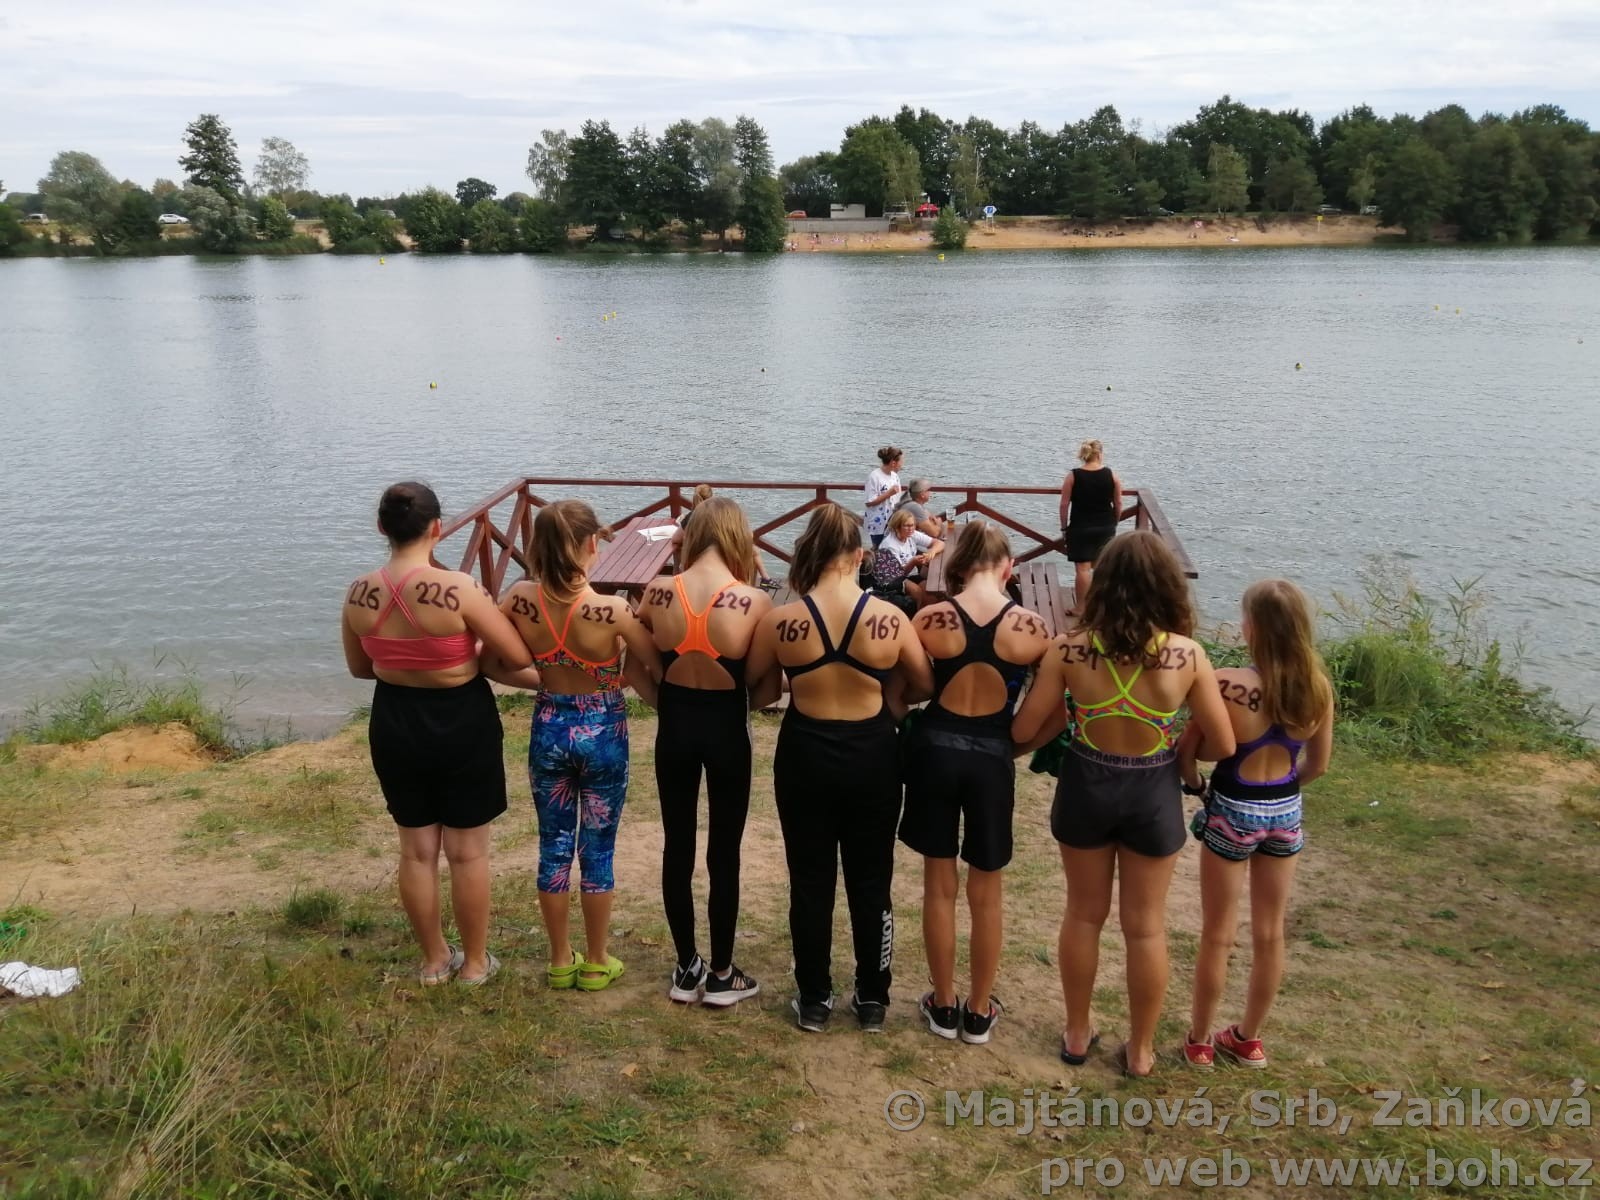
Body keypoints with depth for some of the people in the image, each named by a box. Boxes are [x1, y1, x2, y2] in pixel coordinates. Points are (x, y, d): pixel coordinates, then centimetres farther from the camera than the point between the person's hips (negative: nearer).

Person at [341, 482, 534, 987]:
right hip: (460, 723, -4)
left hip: (394, 723, 4)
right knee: (467, 851, 12)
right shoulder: (458, 589, -23)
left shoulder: (359, 594, -7)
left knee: (416, 849, 18)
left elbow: (360, 667, 8)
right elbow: (520, 657, -17)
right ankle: (474, 962, 27)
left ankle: (434, 960, 33)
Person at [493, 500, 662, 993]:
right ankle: (596, 962, 28)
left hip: (548, 730, 3)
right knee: (597, 849, 13)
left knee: (554, 847, 17)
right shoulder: (612, 611, -24)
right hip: (602, 733, -3)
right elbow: (660, 673, -14)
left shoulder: (519, 600, -14)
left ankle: (560, 960, 31)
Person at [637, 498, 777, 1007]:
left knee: (677, 848, 16)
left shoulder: (657, 592, -10)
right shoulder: (754, 602, -17)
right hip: (726, 731, -2)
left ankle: (687, 969, 28)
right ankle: (721, 975, 24)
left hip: (674, 728, 2)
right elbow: (767, 688, -9)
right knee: (724, 854, 11)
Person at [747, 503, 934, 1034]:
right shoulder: (889, 619, -14)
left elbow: (750, 678, 2)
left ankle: (814, 1001, 25)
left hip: (805, 757, 0)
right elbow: (926, 686, -1)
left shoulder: (781, 620, -14)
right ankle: (873, 1000, 28)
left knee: (810, 882, 14)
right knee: (871, 883, 15)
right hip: (872, 759, 0)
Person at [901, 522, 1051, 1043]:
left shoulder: (930, 620, -12)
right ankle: (979, 1012, 30)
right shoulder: (1031, 626, -11)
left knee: (939, 887, 16)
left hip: (934, 750, 0)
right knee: (985, 893, 17)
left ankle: (943, 1007, 29)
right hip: (991, 757, 0)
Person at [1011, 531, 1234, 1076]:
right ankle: (1140, 1049, 33)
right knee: (1146, 926, 17)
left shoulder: (1069, 648, -16)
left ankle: (1077, 1034, 36)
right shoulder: (1187, 655, -17)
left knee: (1083, 914, 21)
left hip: (1086, 786, 1)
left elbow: (1023, 731, -9)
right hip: (1153, 793, -1)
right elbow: (1224, 745, -8)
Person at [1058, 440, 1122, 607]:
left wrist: (1064, 526, 4)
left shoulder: (1073, 476, -7)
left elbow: (1064, 504, -6)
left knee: (1082, 568, 2)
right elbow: (1118, 504, 3)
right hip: (1105, 527, 3)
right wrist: (1113, 523, 17)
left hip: (1080, 527, -2)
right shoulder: (1111, 475, -2)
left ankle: (1081, 607, 7)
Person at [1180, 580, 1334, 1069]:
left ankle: (1200, 1041, 26)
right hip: (1286, 813, 4)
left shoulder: (1227, 685, -24)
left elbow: (1188, 751, -16)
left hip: (1232, 813, -4)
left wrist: (1193, 781, 5)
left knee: (1218, 936, 11)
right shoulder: (1318, 687, -9)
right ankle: (1248, 1038, 34)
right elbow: (1317, 763, 2)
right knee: (1270, 934, 18)